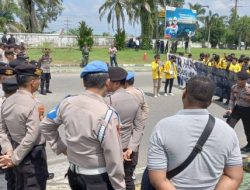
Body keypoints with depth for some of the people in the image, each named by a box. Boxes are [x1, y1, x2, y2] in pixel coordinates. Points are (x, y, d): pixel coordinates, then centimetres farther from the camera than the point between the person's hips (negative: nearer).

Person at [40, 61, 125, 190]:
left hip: (74, 173, 5)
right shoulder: (106, 114, -25)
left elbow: (46, 126, 9)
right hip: (98, 179, -5)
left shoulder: (67, 103, -7)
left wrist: (61, 148, 11)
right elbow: (113, 158, -20)